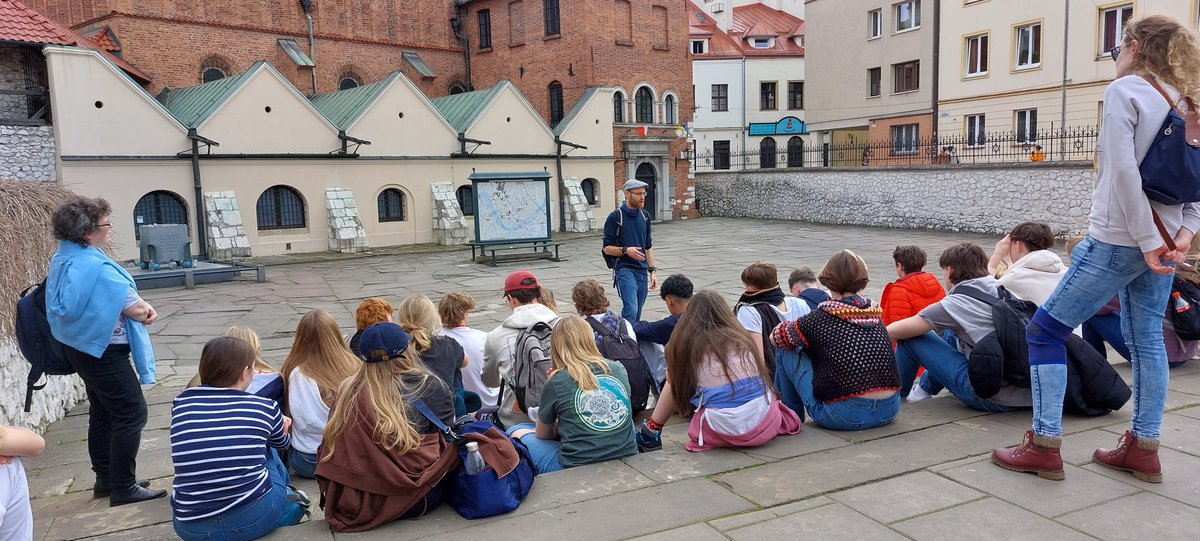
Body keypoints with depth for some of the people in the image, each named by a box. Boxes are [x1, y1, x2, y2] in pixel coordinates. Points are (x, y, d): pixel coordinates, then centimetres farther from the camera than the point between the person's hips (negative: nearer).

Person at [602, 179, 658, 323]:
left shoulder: (644, 216, 13)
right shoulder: (615, 217, -6)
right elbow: (607, 248, -5)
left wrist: (652, 271, 12)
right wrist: (626, 250, -21)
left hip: (642, 272, 6)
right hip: (625, 269, -6)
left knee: (637, 315, 8)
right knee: (631, 310, -20)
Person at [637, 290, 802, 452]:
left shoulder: (686, 343, 0)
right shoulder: (742, 337, 9)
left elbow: (672, 380, 14)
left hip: (725, 432, -3)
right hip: (768, 426, 3)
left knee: (676, 380, 15)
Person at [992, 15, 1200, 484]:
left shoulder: (1125, 91, -9)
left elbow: (1124, 172, -19)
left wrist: (1148, 241, -17)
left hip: (1117, 239, -8)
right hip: (1162, 242, 9)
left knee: (1043, 331, -2)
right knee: (1146, 340, 13)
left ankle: (1044, 447, -1)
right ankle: (1143, 449, 19)